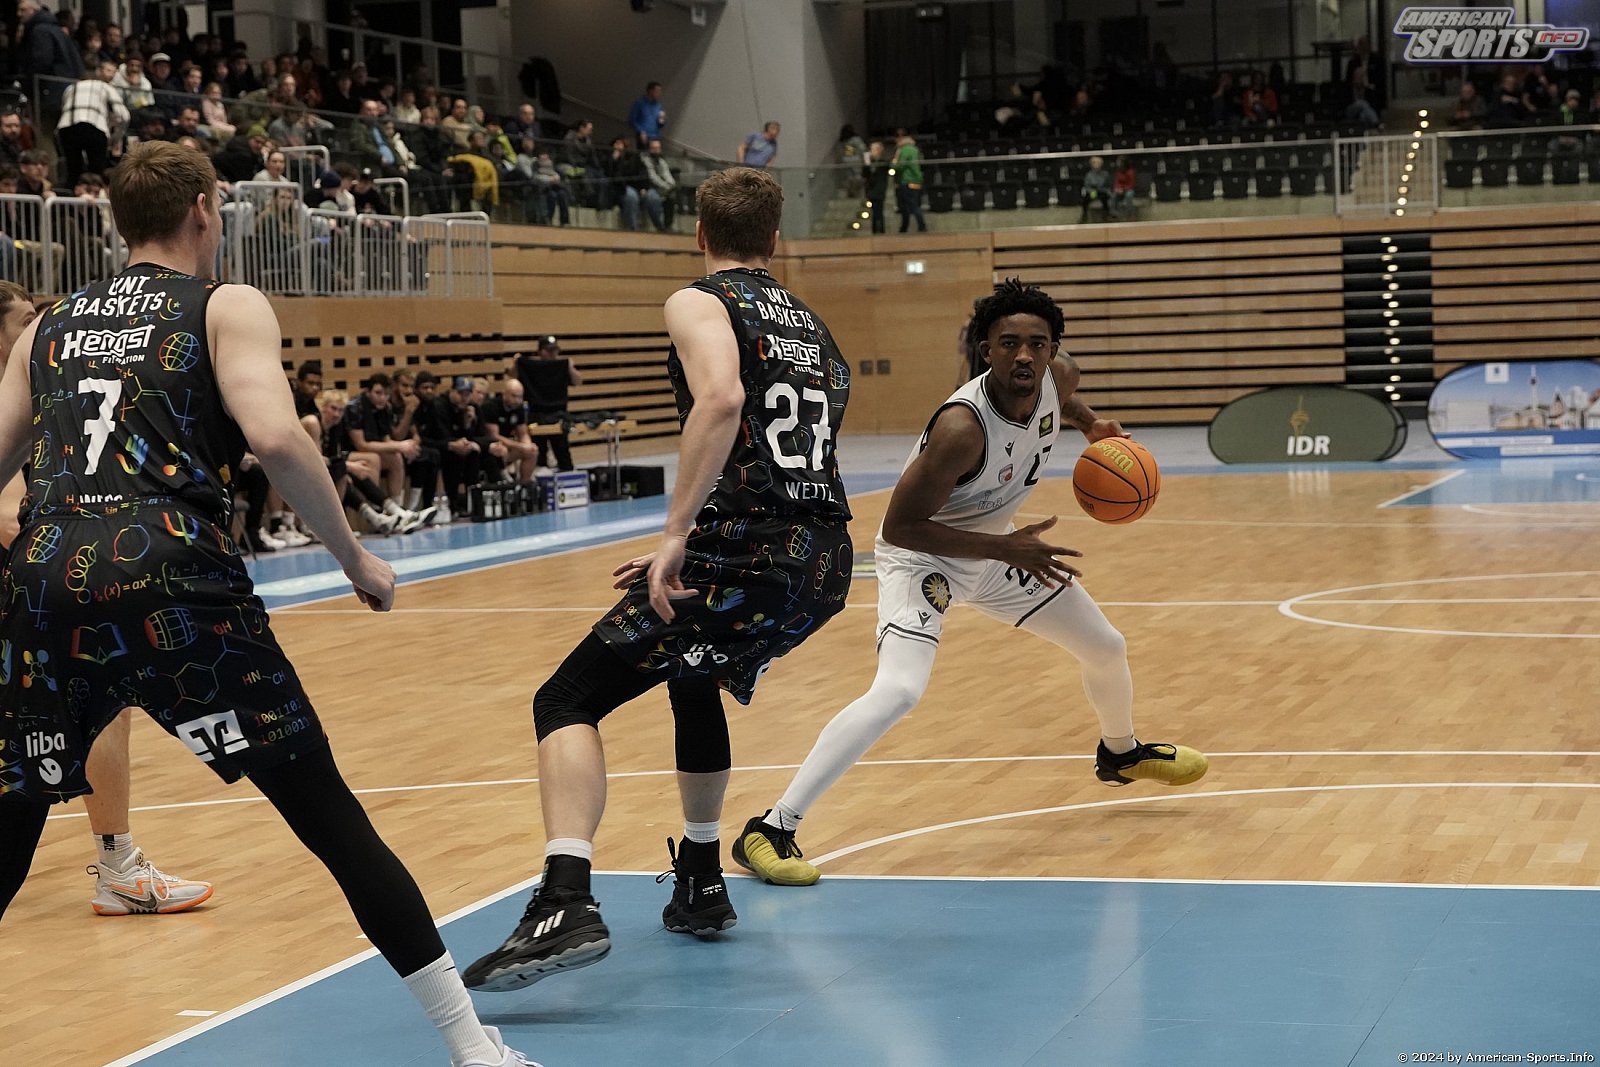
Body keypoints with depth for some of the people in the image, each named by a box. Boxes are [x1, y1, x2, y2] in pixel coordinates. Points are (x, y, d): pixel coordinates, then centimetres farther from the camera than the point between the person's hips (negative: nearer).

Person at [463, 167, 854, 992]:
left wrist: (676, 535, -21)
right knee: (695, 681, 35)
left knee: (566, 702, -4)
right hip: (828, 561, 8)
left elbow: (722, 400, -20)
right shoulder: (812, 327, 25)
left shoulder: (700, 304, 2)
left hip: (749, 554, -8)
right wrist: (687, 552, 31)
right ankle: (700, 886, 41)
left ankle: (565, 905, -24)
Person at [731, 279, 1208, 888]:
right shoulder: (962, 427, -37)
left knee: (1106, 649, 19)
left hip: (998, 549, 8)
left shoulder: (1058, 378, -14)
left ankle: (1121, 752, 54)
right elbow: (899, 526, -33)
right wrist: (1007, 549, -34)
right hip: (924, 556, -8)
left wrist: (1090, 424, 4)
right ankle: (770, 830, -28)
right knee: (899, 691, -30)